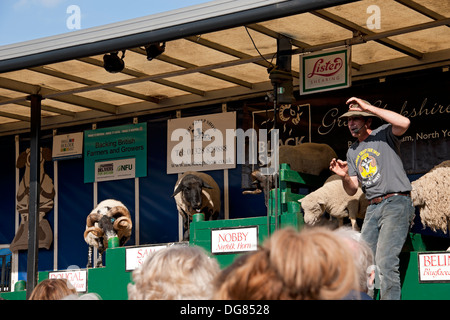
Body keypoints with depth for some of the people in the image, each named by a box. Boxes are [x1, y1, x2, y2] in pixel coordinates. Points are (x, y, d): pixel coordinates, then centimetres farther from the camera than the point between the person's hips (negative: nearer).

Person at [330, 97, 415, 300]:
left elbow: (404, 123, -24)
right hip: (373, 207, 7)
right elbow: (352, 190, 19)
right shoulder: (352, 152, 19)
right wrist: (344, 176, -4)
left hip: (396, 203, -7)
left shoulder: (384, 134, 0)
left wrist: (368, 107, -18)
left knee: (385, 262, -19)